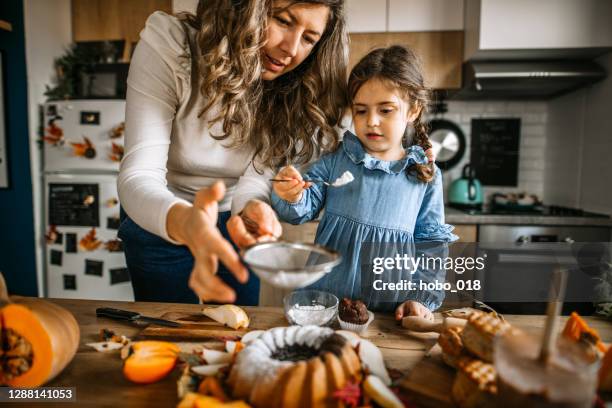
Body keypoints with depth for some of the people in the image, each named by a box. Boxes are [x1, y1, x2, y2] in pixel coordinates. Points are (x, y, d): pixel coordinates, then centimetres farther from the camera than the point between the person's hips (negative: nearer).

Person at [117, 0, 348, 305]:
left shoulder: (296, 92, -15)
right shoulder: (167, 48, -24)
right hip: (159, 221, -1)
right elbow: (137, 176, -33)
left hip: (234, 222, 2)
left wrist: (252, 209, -49)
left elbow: (258, 177, -25)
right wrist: (184, 221, -55)